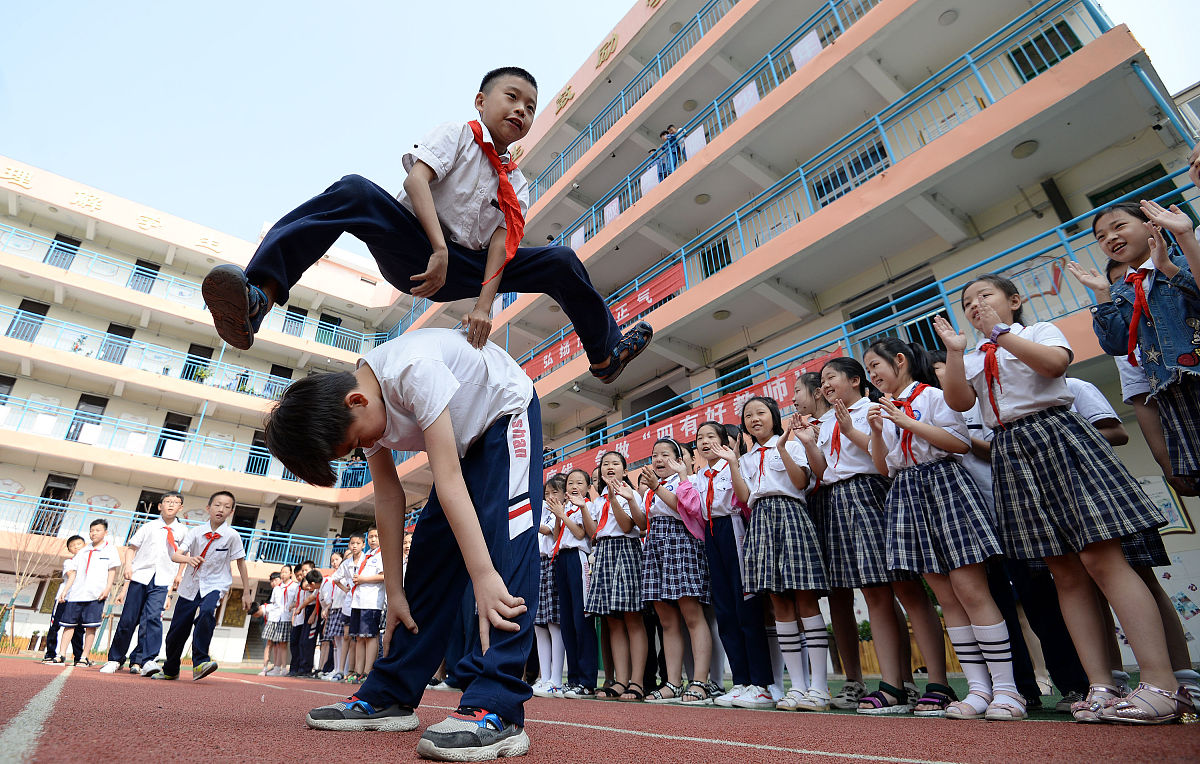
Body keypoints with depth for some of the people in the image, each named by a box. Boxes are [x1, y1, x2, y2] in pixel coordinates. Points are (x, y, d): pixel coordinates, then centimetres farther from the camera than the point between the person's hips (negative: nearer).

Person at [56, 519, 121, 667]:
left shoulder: (110, 549, 4)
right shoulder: (83, 552, 16)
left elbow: (112, 570, 0)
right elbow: (73, 572, 17)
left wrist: (107, 588, -10)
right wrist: (64, 590, 8)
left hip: (96, 594, -4)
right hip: (76, 593, 5)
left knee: (90, 626, -4)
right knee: (69, 623, 5)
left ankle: (85, 657, 2)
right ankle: (61, 655, 14)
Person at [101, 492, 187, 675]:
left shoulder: (183, 531, 9)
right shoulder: (149, 527, 10)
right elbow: (131, 547, 14)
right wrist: (128, 566, -3)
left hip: (162, 581, -1)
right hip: (139, 576, 1)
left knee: (153, 617, -15)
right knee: (128, 618, 4)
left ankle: (140, 661, -8)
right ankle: (115, 659, 23)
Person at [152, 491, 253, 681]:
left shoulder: (232, 535, -10)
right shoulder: (196, 531, -5)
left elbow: (241, 563, -2)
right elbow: (175, 555, -12)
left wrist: (246, 593, 0)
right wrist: (189, 559, -36)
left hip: (215, 586, -3)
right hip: (190, 586, 3)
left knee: (206, 613, -33)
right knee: (177, 630, 11)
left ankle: (200, 662, -27)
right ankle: (170, 670, 38)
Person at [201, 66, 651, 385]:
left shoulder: (516, 184, 13)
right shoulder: (457, 134, 3)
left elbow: (502, 238, -2)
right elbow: (417, 178, -14)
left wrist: (484, 303, -17)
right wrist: (438, 250, -28)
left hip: (461, 270, 5)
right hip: (416, 252, -4)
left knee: (560, 263, -1)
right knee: (354, 191, -34)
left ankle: (606, 354, 14)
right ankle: (259, 297, -44)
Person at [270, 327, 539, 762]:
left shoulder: (412, 369, -35)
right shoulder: (363, 413, -10)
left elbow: (448, 479, -38)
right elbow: (388, 498, -6)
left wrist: (484, 576, -37)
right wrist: (394, 590, -4)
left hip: (507, 413, -7)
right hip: (464, 440, 8)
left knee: (505, 541, -24)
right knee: (429, 551, 2)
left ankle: (495, 710, -24)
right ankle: (389, 698, 10)